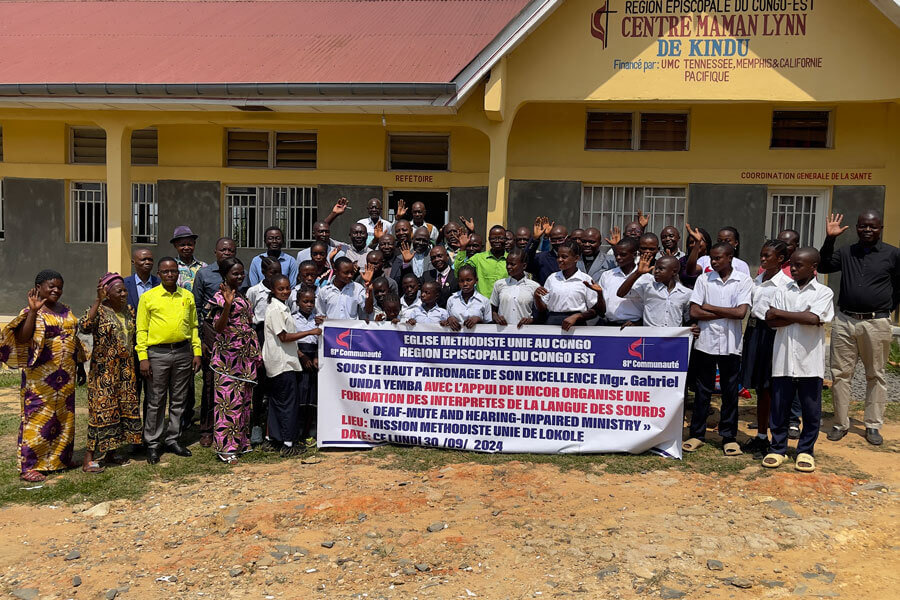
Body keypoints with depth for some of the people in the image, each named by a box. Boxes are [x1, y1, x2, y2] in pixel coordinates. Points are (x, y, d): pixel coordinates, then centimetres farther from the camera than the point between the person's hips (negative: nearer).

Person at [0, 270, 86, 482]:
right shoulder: (32, 312, -7)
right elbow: (22, 339, -21)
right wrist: (33, 311, -26)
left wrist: (80, 365, 18)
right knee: (37, 417, -4)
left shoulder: (66, 310, 12)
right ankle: (29, 466, 4)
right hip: (40, 376, -6)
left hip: (65, 376, 7)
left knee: (64, 417, 11)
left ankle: (59, 459, 23)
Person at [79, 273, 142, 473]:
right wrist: (98, 301, -31)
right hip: (104, 370, -7)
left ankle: (111, 453, 21)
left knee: (125, 409, 9)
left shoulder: (129, 310, 10)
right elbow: (84, 326, -31)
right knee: (102, 410, -8)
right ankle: (88, 459, -1)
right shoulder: (99, 311, -10)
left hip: (126, 370, 7)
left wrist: (135, 364, 19)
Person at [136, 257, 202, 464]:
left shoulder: (188, 297, 9)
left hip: (183, 352, 3)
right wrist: (143, 357, -7)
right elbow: (142, 329, 0)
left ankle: (173, 439, 21)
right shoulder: (148, 297, 0)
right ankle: (153, 443, 13)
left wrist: (197, 352, 7)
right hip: (158, 353, -3)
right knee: (156, 400, 2)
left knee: (178, 399, 9)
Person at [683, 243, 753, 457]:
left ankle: (729, 437, 18)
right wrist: (726, 313, -10)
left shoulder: (743, 281, -1)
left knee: (730, 392, 7)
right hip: (706, 342, 1)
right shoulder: (704, 280, 2)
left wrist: (710, 307, -7)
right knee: (703, 390, 7)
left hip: (731, 345, -1)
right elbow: (694, 312, -5)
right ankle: (697, 434, 17)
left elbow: (741, 312, -12)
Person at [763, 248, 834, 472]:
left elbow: (813, 318, -16)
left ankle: (805, 451, 21)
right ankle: (778, 449, 20)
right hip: (783, 360, 2)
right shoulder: (783, 291, 9)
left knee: (811, 411, 7)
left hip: (810, 361, -2)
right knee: (779, 408, 7)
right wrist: (800, 317, -11)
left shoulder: (824, 292, 1)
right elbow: (770, 320, -2)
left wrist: (780, 313, -8)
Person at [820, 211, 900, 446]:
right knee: (841, 373, 4)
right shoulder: (846, 252, 9)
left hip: (876, 323, -2)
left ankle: (873, 426, 16)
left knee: (875, 375, 7)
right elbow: (823, 266, -2)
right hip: (845, 321, 2)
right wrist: (829, 240, -9)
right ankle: (841, 424, 13)